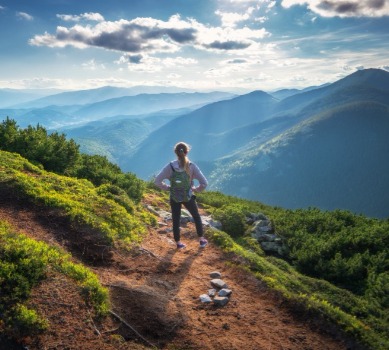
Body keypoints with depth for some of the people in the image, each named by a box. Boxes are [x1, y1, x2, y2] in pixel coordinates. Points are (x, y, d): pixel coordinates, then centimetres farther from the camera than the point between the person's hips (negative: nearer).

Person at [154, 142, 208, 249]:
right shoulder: (192, 166, -19)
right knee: (196, 217, 23)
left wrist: (167, 187, -3)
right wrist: (196, 189, -2)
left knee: (176, 220, 18)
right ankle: (201, 240, 32)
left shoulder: (170, 166, -18)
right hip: (188, 197, 0)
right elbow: (204, 183, -19)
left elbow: (157, 181, -17)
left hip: (174, 198, 1)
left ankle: (178, 243, 32)